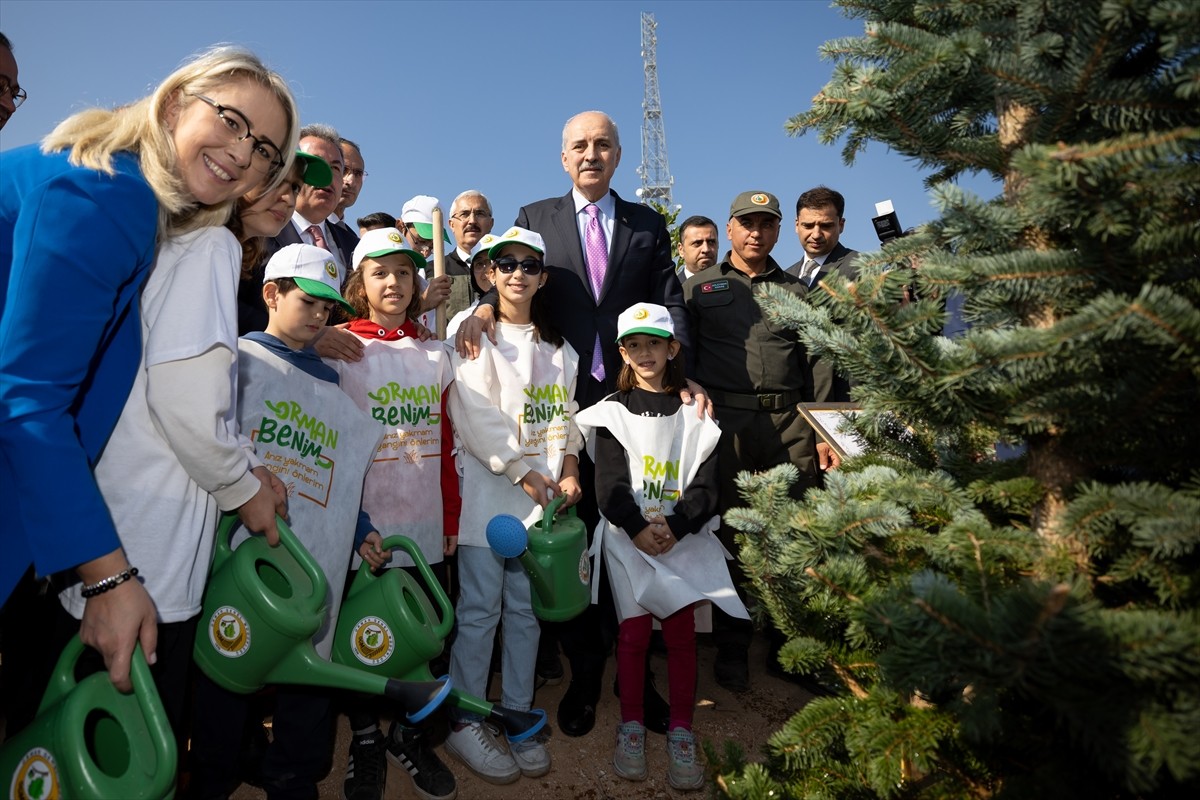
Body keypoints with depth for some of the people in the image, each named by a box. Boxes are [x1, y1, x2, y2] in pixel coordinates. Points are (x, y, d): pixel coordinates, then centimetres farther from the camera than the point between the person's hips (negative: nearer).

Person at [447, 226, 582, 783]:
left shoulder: (558, 348, 16)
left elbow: (564, 415, 15)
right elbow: (474, 414, -10)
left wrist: (568, 471, -1)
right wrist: (523, 473, -13)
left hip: (543, 497, 5)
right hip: (487, 493, -4)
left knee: (526, 610, 11)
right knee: (479, 610, 2)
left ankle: (518, 717, 24)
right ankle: (464, 723, 17)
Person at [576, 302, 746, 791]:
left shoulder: (693, 411, 5)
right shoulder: (613, 411, 5)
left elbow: (705, 485, -1)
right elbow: (609, 484, -4)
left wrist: (674, 525, -16)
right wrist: (638, 528, -18)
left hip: (682, 538, 0)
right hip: (627, 536, 0)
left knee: (681, 632, -3)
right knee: (634, 631, -1)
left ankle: (681, 732, 12)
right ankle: (631, 726, 17)